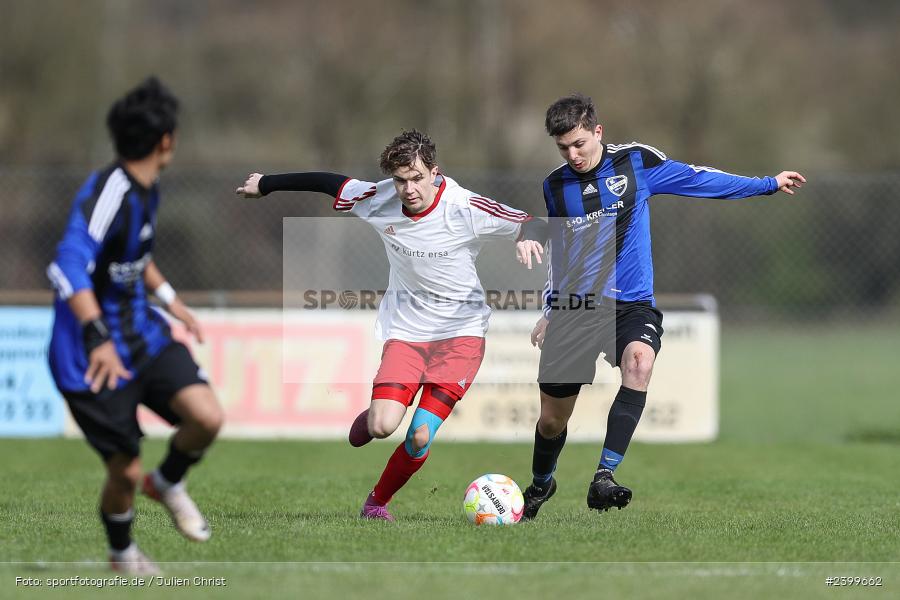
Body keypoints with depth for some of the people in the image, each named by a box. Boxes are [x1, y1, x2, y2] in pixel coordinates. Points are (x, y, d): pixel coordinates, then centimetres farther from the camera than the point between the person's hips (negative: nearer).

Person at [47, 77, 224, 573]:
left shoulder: (145, 191, 7)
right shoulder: (108, 192, -23)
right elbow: (68, 268, -34)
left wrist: (169, 298, 30)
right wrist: (98, 339, -42)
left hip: (142, 333, 7)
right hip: (95, 357, -7)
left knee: (207, 417, -16)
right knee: (125, 472, 0)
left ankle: (168, 484, 15)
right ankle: (122, 554, 31)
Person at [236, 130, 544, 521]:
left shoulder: (464, 208, -18)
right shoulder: (378, 201, -9)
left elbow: (534, 226, -16)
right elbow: (330, 184, 8)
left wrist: (528, 238, -41)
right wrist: (266, 184, 19)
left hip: (461, 331, -2)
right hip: (405, 330, 2)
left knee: (421, 437, -14)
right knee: (383, 426, -18)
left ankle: (377, 503, 14)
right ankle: (370, 417, 22)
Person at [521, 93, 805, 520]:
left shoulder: (635, 161, -1)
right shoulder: (554, 187, 6)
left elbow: (699, 180, 6)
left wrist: (769, 184, 7)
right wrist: (549, 311, 17)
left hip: (631, 304, -2)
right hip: (574, 310, 2)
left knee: (639, 361, -35)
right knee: (553, 419, 4)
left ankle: (603, 479, -38)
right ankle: (540, 485, 37)